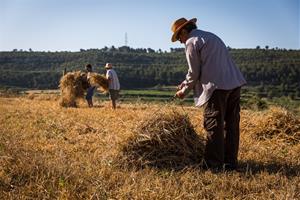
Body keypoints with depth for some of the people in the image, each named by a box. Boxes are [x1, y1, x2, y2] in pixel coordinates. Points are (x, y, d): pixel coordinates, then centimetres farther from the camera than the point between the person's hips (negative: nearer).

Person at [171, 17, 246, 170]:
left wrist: (185, 90, 13)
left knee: (214, 127, -1)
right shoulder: (211, 36, 26)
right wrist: (186, 83, 28)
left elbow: (194, 72, -2)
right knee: (231, 125, 12)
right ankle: (230, 162, 19)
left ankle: (214, 165, 3)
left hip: (217, 88, -9)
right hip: (234, 85, 9)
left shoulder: (192, 42, -1)